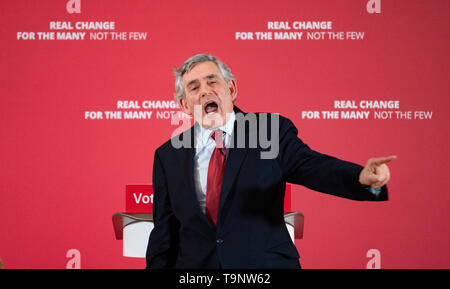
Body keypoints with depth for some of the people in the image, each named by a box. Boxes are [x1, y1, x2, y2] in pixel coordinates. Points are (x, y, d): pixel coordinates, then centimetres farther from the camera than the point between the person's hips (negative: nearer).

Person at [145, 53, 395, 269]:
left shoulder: (272, 131, -2)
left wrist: (362, 177, -35)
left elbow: (314, 166, -16)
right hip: (195, 265, 2)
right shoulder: (168, 156, 5)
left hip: (265, 264, -2)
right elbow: (164, 235, 8)